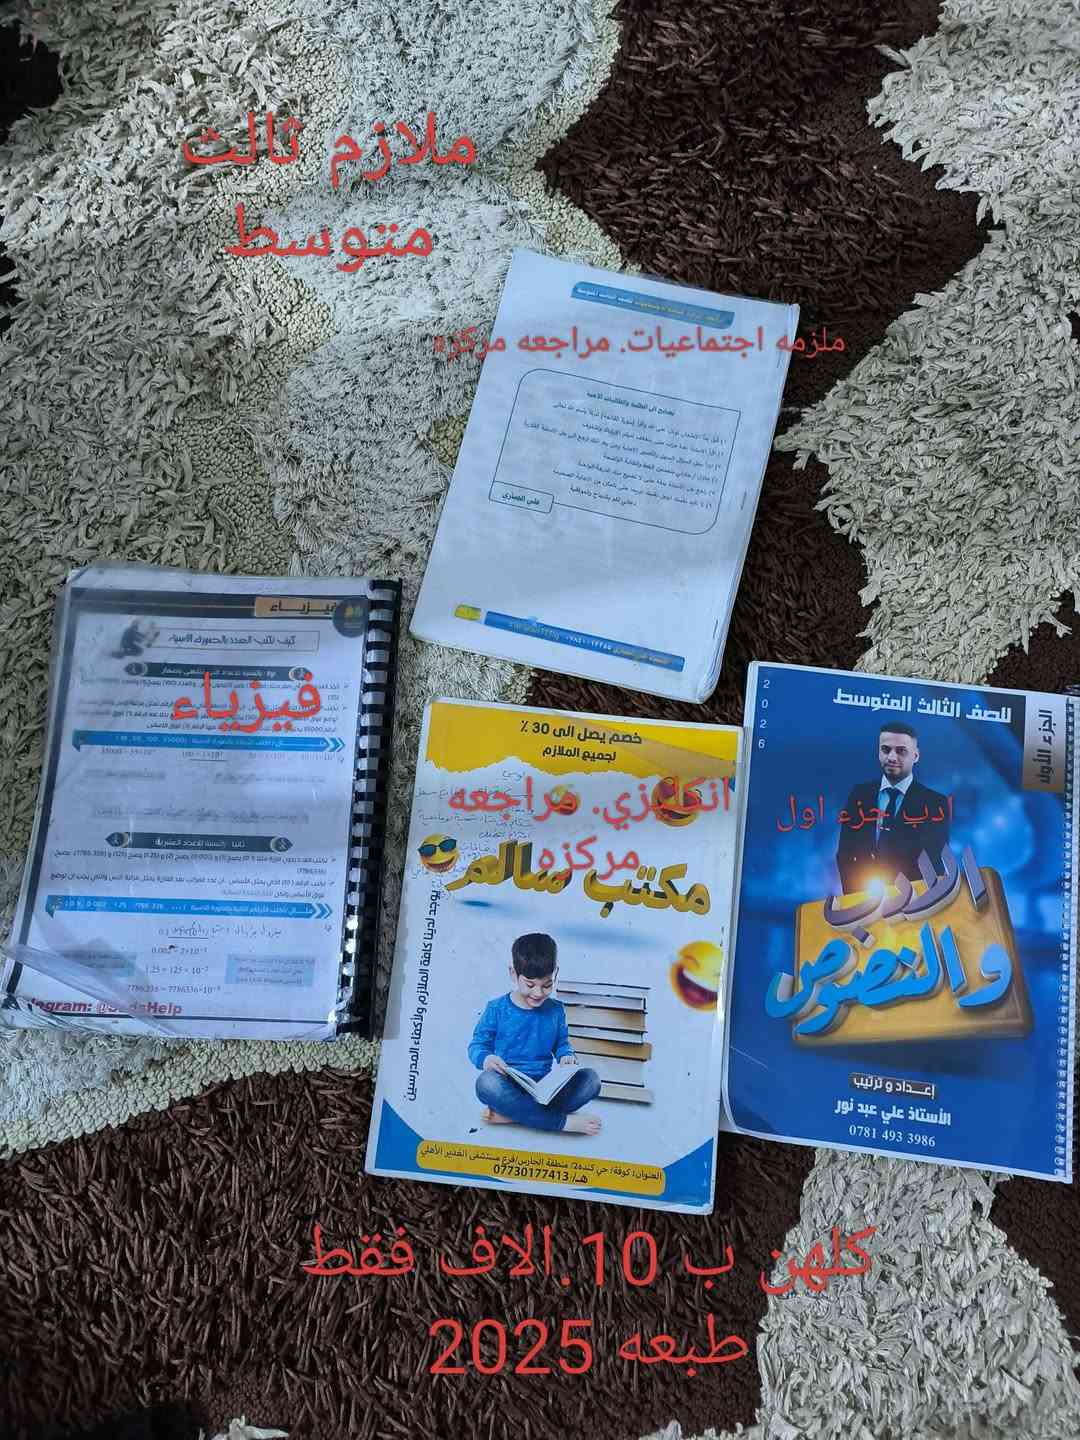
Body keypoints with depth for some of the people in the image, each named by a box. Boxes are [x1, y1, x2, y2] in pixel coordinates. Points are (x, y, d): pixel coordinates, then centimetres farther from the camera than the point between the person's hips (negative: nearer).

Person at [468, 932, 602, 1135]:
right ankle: (563, 1121, -31)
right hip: (507, 1085, -3)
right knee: (487, 1083, -38)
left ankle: (512, 1114, -29)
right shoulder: (496, 1009, 0)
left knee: (591, 1079, -22)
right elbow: (477, 1044, 3)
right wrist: (485, 1058, -21)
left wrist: (566, 1056, -4)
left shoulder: (555, 1010, 9)